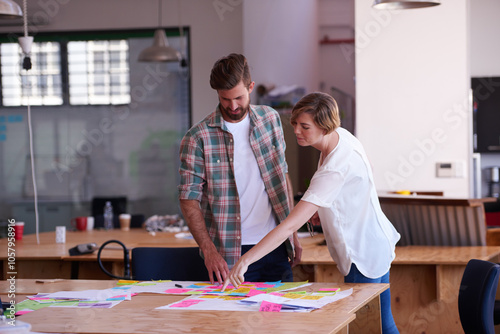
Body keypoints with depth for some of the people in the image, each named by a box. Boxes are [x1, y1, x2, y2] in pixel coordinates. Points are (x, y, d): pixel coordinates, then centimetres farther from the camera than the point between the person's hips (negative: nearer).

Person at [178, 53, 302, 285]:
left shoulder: (270, 120, 5)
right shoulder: (198, 138, -7)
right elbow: (189, 199, -8)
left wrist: (292, 233, 10)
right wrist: (209, 250, -20)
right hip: (229, 255, -3)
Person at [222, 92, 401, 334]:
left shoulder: (334, 170, -32)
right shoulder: (341, 135, -4)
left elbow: (290, 225, -36)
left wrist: (245, 261, -38)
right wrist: (323, 209, 3)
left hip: (364, 256, -10)